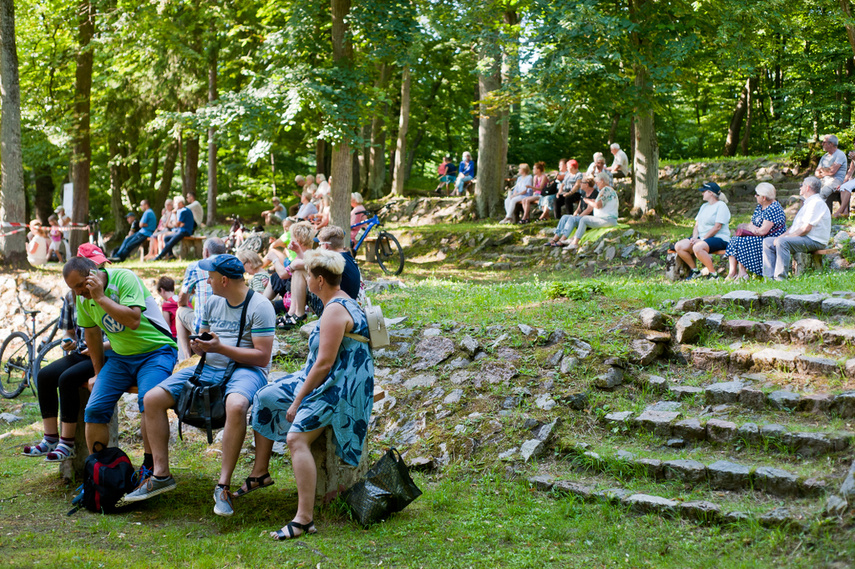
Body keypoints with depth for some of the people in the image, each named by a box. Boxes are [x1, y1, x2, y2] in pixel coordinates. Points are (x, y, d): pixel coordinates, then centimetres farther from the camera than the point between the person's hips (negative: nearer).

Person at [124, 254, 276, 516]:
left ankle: (223, 485, -32)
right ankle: (161, 475, 0)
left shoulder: (259, 306, -8)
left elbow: (262, 357, -15)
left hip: (245, 369, -7)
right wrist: (199, 346, -3)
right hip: (209, 368, 7)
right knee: (153, 398, -8)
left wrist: (220, 347, -20)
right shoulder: (213, 303, 15)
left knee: (235, 405, -42)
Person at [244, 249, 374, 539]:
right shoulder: (341, 302, 13)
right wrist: (297, 392, 21)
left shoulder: (335, 311, -20)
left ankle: (305, 518, -30)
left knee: (296, 437, -27)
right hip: (327, 381, 11)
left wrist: (297, 401, -17)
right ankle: (260, 472, 22)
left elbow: (324, 364, -24)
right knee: (265, 399, 14)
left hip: (338, 388, -11)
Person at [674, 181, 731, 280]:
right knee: (679, 246, -11)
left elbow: (717, 227, -14)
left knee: (697, 247, -38)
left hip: (719, 238, -8)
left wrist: (702, 239, -18)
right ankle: (695, 270, 3)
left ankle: (713, 274, -23)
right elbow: (697, 225, 17)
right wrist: (694, 237, -4)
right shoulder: (704, 206, 22)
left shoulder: (721, 206, -5)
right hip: (702, 237, 8)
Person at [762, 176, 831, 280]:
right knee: (767, 242, 1)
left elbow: (806, 229, -20)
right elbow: (795, 225, 22)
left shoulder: (816, 203, -12)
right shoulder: (807, 203, 24)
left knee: (782, 242, -34)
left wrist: (782, 237, -17)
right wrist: (782, 236, 4)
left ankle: (780, 278, -34)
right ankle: (769, 278, -10)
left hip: (813, 241, -11)